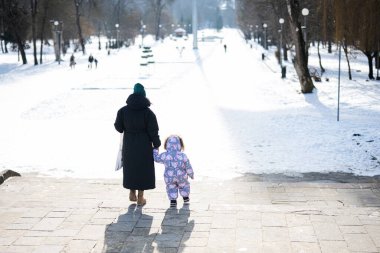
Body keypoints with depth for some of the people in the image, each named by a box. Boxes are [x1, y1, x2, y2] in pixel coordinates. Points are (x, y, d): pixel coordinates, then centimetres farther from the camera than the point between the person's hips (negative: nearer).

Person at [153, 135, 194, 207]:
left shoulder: (164, 156, -13)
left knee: (171, 188, 22)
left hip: (169, 178, 0)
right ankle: (186, 198, 36)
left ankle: (173, 201, 15)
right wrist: (191, 174, 11)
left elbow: (157, 159, 5)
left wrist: (155, 150, 20)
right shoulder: (183, 156, -14)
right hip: (181, 177, 0)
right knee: (184, 186, 26)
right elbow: (188, 167, -6)